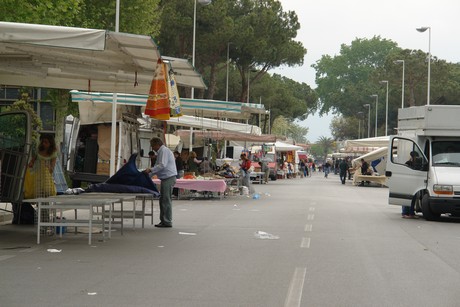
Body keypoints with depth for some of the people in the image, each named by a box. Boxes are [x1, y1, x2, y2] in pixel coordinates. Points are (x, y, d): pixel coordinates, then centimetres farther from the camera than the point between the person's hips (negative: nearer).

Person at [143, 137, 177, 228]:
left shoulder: (164, 151, -10)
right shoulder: (160, 152, 21)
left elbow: (162, 165, -21)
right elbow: (157, 167, 25)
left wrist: (150, 170, -17)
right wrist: (148, 175, 19)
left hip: (169, 178, -10)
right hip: (166, 179, 10)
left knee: (166, 200, -8)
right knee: (162, 200, 12)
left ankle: (167, 222, -5)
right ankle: (163, 220, 16)